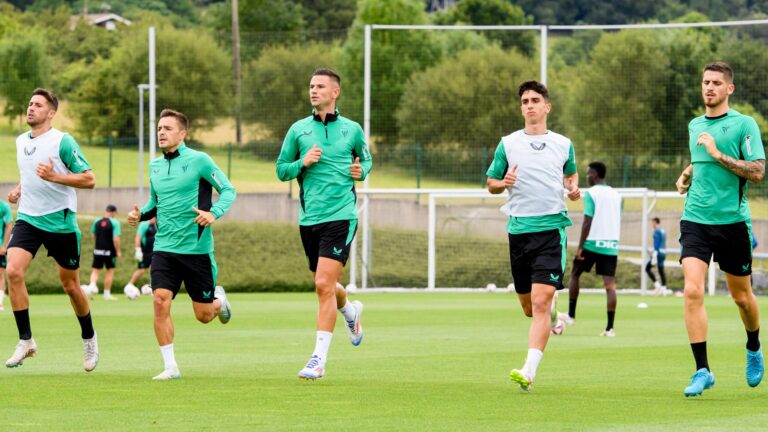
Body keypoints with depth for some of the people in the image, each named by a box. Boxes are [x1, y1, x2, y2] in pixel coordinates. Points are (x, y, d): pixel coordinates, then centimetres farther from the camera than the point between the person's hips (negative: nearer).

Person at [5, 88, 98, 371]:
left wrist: (55, 177, -24)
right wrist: (19, 190, 7)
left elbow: (89, 179, -12)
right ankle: (25, 341, -10)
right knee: (14, 271, -18)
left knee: (70, 285, 6)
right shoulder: (21, 141, 9)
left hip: (60, 221, -4)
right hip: (28, 218, 5)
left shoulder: (63, 142, -10)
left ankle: (89, 338, 30)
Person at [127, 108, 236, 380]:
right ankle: (170, 367, -7)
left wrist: (214, 213, -22)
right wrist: (140, 214, 2)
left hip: (196, 248, -4)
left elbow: (228, 190, -4)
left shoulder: (199, 161, -7)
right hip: (164, 248, 4)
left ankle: (219, 300, 41)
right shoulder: (155, 166, 10)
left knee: (203, 315, 4)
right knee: (160, 302, -14)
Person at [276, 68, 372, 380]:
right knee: (325, 287, 14)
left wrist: (361, 171, -2)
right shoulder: (299, 129, 6)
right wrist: (303, 162, -9)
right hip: (309, 218, 3)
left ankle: (319, 359, -13)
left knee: (324, 285, -14)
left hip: (341, 216, -3)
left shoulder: (352, 129, 4)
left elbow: (366, 159, 20)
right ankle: (350, 311, 50)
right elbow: (281, 170, 10)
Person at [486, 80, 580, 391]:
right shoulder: (508, 144, 6)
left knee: (540, 302, -16)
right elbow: (490, 183, 13)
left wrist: (573, 188, 3)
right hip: (519, 229, 2)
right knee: (529, 308, 9)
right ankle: (553, 309, 47)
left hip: (552, 228, -2)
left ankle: (529, 372, -20)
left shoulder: (563, 144, 8)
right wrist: (503, 183, -9)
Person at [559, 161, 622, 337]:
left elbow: (587, 222, -13)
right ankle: (610, 327, -8)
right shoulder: (616, 195, 12)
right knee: (610, 284, -1)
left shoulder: (591, 193, -7)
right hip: (611, 246, 5)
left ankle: (571, 314, 21)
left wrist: (580, 246, -11)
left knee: (574, 274, 17)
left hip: (592, 243, -5)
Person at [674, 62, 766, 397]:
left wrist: (718, 154, -18)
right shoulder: (695, 126, 12)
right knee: (692, 290, -15)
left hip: (732, 220, -3)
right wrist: (686, 176, 12)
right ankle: (702, 371, -13)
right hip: (695, 220, 3)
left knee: (741, 296, 10)